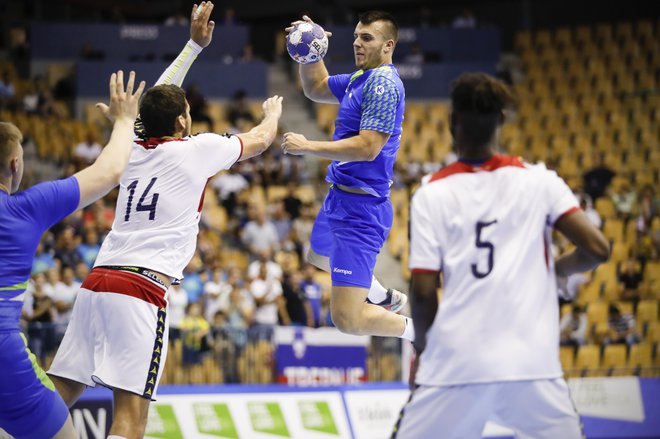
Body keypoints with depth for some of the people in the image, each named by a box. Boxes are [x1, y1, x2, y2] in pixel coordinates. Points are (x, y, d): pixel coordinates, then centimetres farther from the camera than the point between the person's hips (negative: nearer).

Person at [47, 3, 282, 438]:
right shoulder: (198, 149, 3)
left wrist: (195, 44, 45)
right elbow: (261, 140, 22)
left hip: (96, 282, 6)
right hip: (142, 288, -6)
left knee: (57, 398, 6)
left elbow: (159, 100, 37)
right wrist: (273, 112, 44)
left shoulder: (134, 149, 16)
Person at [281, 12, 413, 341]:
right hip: (340, 200, 11)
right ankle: (385, 297, 52)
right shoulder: (361, 79, 11)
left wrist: (308, 147, -22)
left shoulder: (383, 84, -19)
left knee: (348, 320, -17)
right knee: (319, 255, 41)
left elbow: (368, 147, -27)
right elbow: (316, 89, 27)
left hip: (359, 210, -11)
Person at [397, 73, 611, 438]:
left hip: (455, 364, -1)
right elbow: (597, 249, -3)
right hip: (532, 364, 1)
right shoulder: (537, 181, 3)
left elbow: (423, 291, -5)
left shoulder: (432, 193, -1)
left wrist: (422, 343, 13)